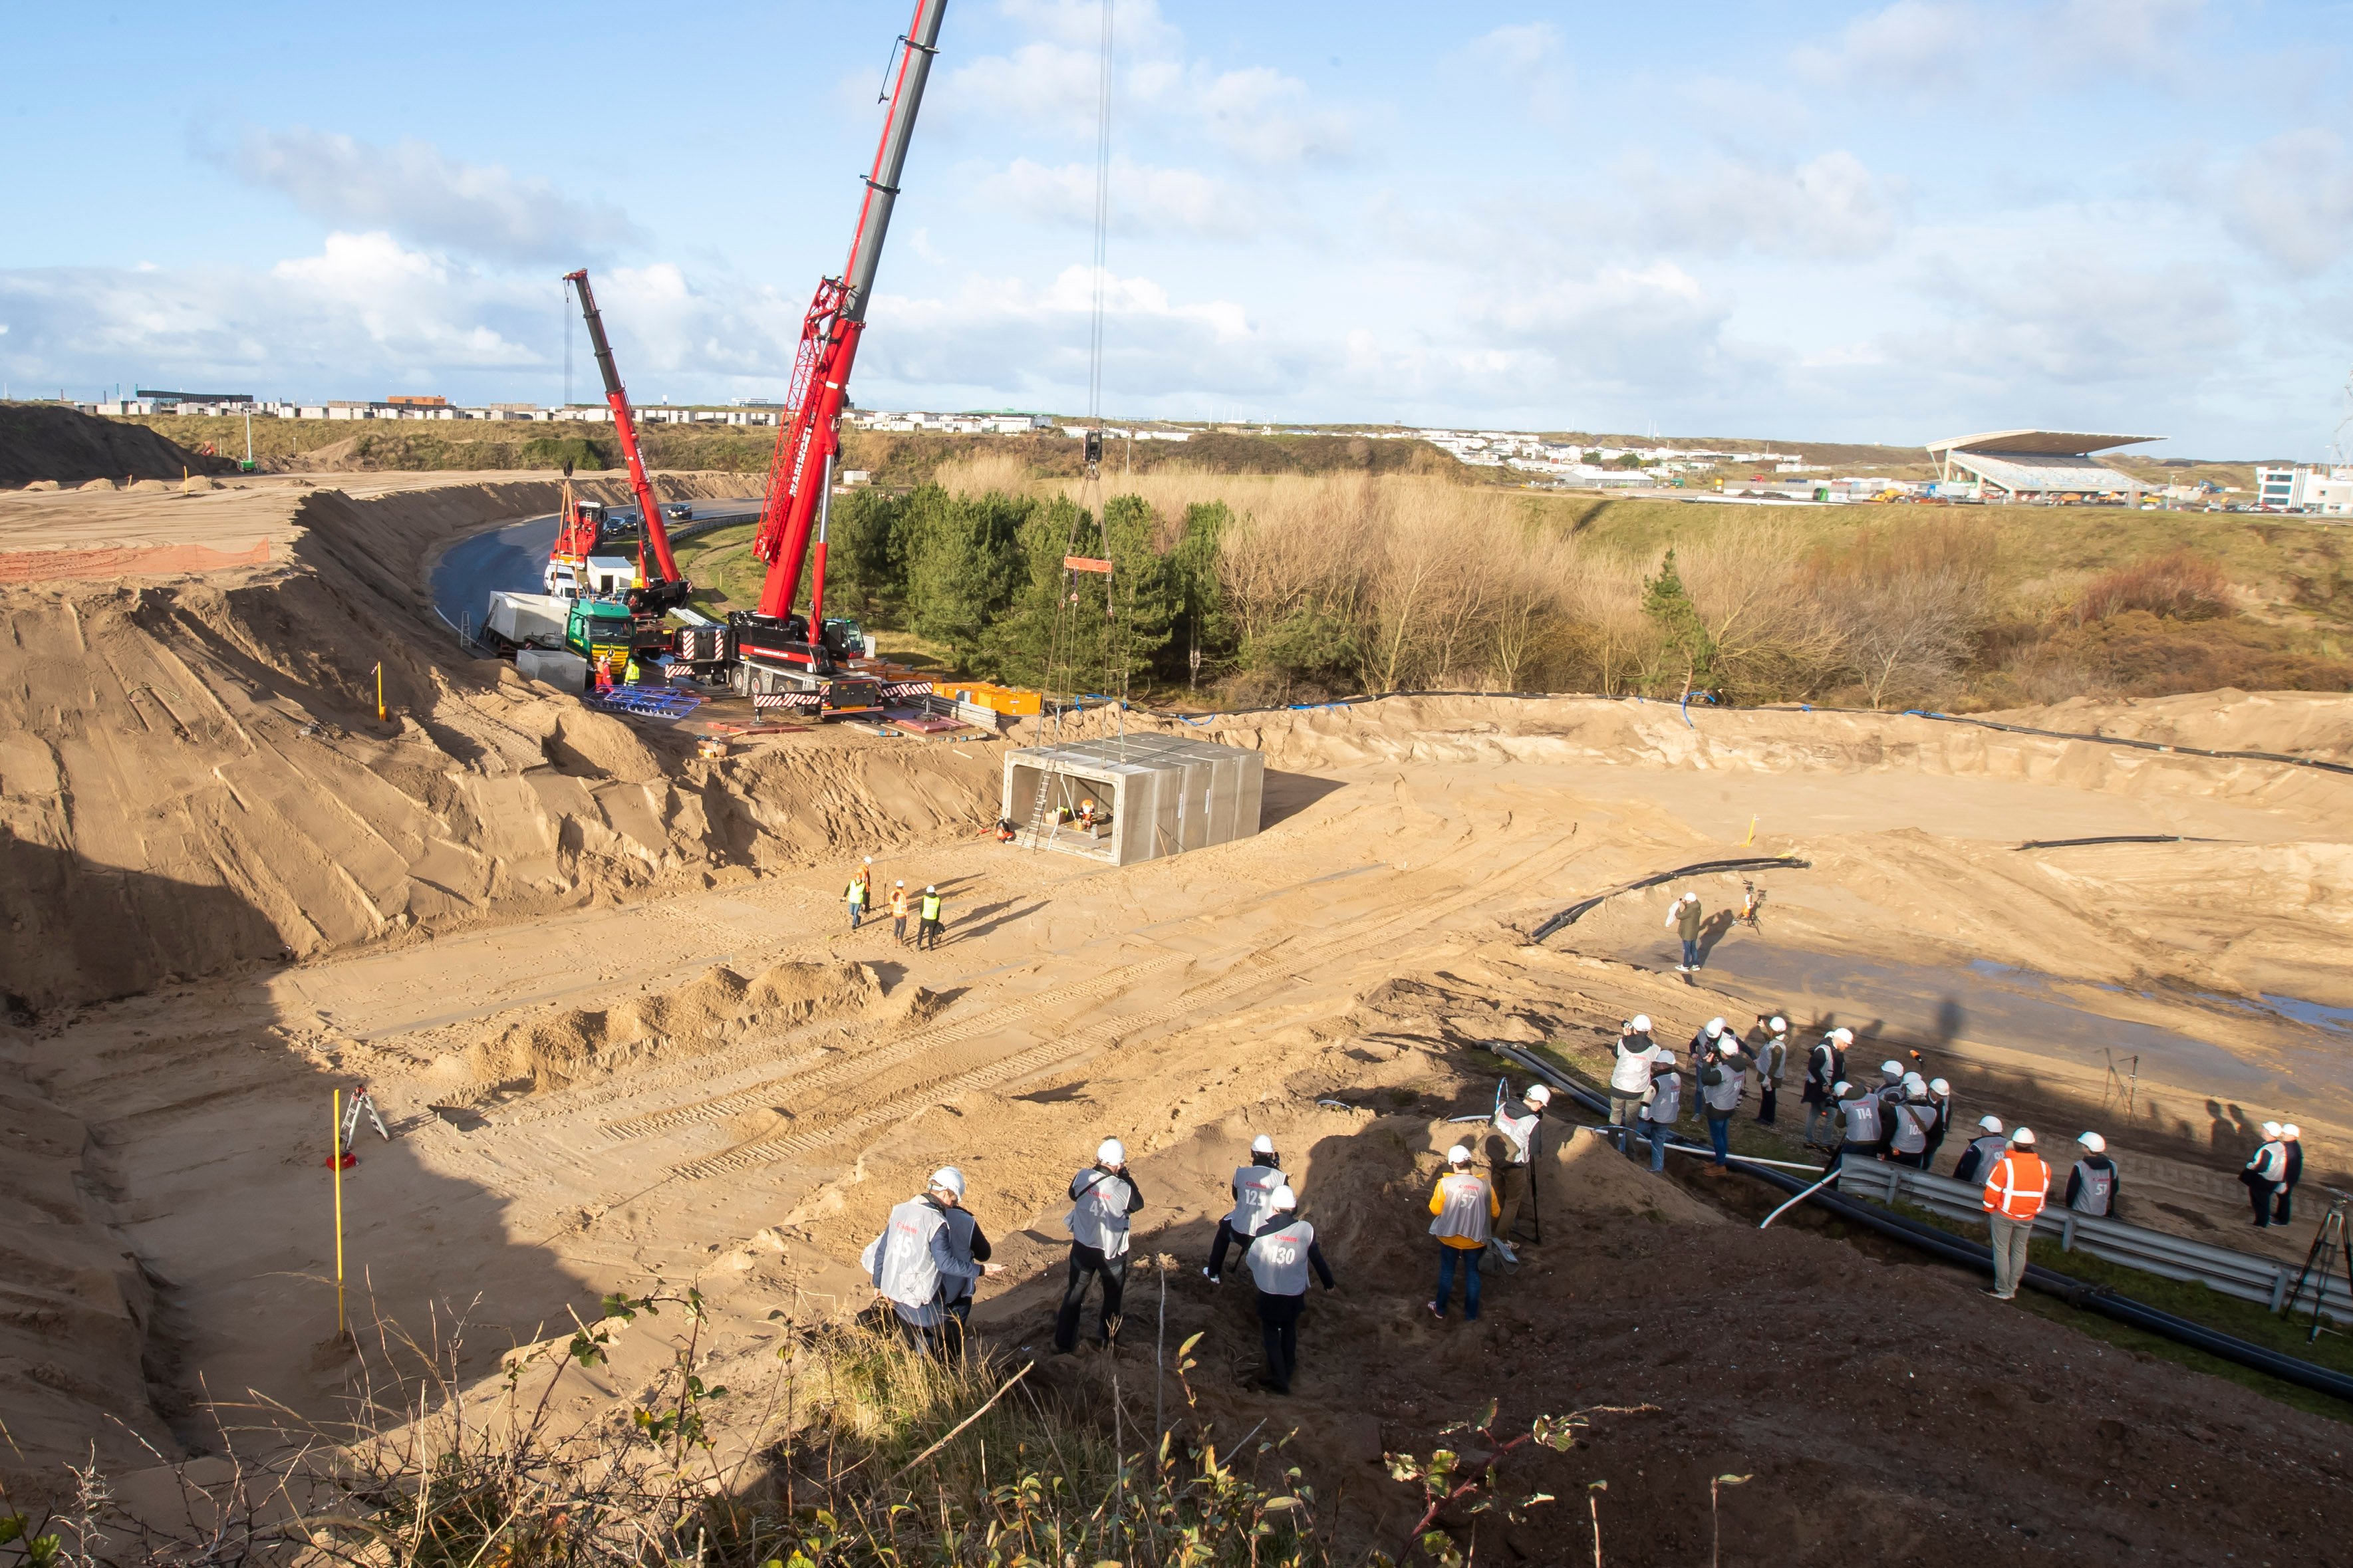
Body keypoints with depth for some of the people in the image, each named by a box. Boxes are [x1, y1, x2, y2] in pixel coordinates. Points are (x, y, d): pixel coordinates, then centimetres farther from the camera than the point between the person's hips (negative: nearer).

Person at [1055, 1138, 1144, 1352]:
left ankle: (1063, 1343, 23)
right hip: (1111, 1252, -2)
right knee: (1112, 1295, 22)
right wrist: (1127, 1176, -4)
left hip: (1082, 1248, 2)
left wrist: (1094, 1169, 7)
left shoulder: (1083, 1177, -15)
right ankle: (1106, 1339, 38)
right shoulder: (1123, 1188, -23)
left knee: (1074, 1293, 19)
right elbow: (1138, 1204, -2)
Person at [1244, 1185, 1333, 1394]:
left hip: (1269, 1293, -2)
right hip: (1295, 1293, 2)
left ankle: (1279, 1379, 11)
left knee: (1271, 1334, 16)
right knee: (1289, 1330, 26)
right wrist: (1328, 1283, 10)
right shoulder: (1306, 1230, -16)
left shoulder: (1264, 1231, -18)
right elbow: (1317, 1259, -5)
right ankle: (1289, 1369, 41)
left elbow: (1251, 1261, -5)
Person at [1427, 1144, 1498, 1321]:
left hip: (1450, 1238, -1)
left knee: (1446, 1273, 19)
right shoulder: (1484, 1186, -12)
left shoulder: (1445, 1183, -17)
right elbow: (1495, 1212, 0)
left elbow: (1435, 1209, -10)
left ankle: (1440, 1310, 33)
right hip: (1475, 1239, 1)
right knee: (1472, 1275, 18)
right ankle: (1471, 1315, 28)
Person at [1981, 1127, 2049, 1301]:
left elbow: (1992, 1191, -13)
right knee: (2019, 1251, 17)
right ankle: (2013, 1288, 24)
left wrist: (1989, 1210, 0)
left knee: (2001, 1250, 6)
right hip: (2027, 1218, 4)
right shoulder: (2043, 1167, -5)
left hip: (2004, 1215, -4)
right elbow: (2043, 1193, 8)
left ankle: (2003, 1290, 8)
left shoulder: (2005, 1164, -19)